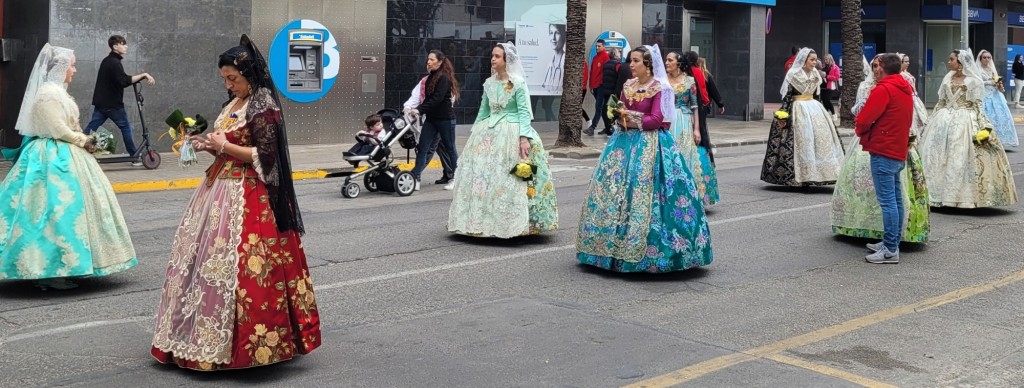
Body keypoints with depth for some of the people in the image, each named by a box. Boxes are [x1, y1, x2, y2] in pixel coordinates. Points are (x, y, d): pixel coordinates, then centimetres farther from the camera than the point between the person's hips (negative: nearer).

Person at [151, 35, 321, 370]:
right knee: (205, 261, 10)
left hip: (248, 197, -9)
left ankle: (241, 343, 1)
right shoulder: (233, 104, 14)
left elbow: (264, 156, -17)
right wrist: (210, 146, 3)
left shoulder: (263, 107, -12)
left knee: (233, 266, -9)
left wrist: (224, 146, -14)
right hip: (221, 190, 9)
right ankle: (207, 336, 20)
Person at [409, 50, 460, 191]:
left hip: (445, 119, -7)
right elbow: (428, 98, 12)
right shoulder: (431, 77, 12)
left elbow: (437, 99, -21)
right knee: (422, 148, -1)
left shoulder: (444, 78, -12)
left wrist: (419, 110, -25)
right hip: (431, 118, 7)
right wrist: (417, 110, -1)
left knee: (450, 148, 5)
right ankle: (415, 178, -4)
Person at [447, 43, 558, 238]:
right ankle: (483, 221, 11)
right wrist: (474, 134, 15)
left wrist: (524, 138, -19)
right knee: (482, 177, 3)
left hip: (511, 134, -6)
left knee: (508, 180, -8)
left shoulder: (518, 84, -6)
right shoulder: (489, 83, 10)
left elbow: (524, 112, -10)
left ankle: (513, 224, -1)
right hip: (488, 134, 6)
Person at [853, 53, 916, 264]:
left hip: (883, 151, -10)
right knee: (896, 199, 14)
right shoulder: (906, 89, 15)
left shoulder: (883, 89, -13)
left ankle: (890, 250, -9)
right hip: (899, 151, 10)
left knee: (887, 201, -9)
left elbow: (864, 119, -16)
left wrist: (860, 130, 7)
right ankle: (891, 243, 22)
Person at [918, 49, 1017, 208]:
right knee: (937, 155, 1)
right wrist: (932, 121, 13)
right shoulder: (948, 78, 13)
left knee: (961, 157, -8)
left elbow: (977, 106, -5)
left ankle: (963, 195, -2)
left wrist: (980, 127, -12)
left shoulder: (973, 81, -3)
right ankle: (941, 193, 8)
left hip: (964, 122, -6)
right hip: (945, 120, 6)